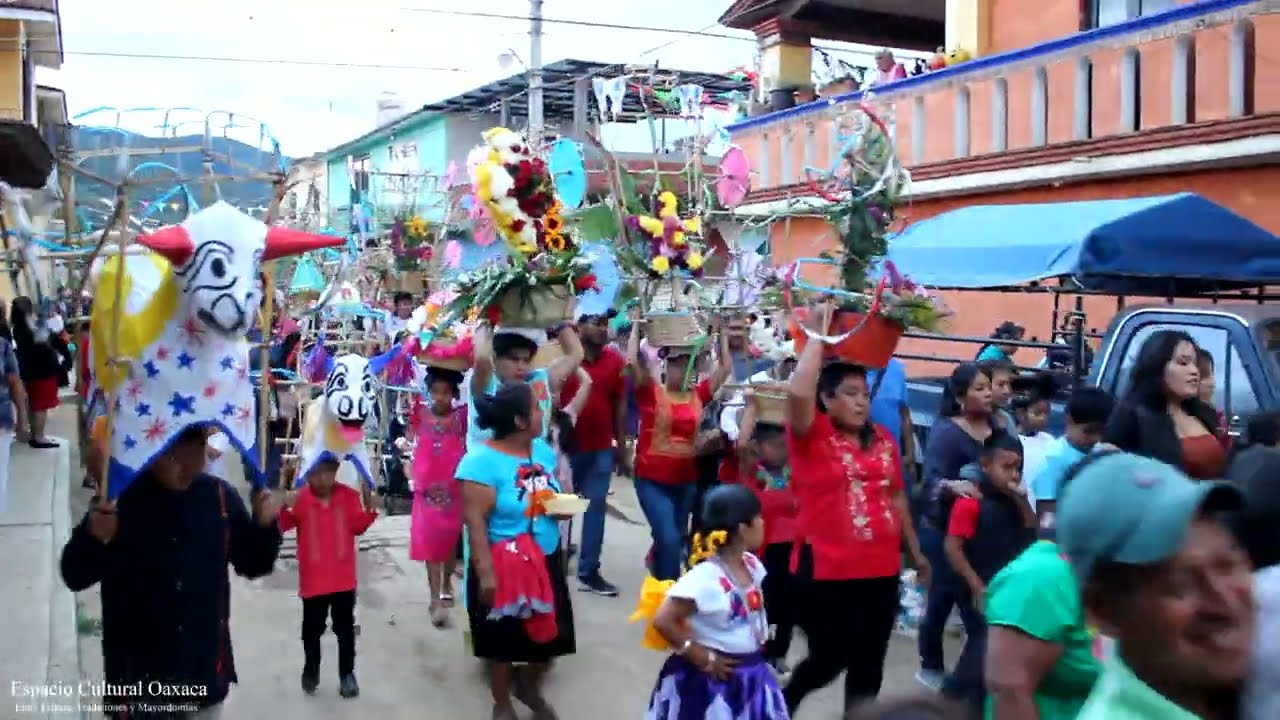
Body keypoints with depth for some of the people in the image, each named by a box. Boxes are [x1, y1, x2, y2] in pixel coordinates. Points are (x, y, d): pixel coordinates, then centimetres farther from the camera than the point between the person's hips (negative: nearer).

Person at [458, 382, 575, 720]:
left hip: (546, 560, 7)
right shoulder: (482, 460, -21)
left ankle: (529, 687, 43)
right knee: (504, 639, 11)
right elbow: (474, 521, -22)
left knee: (549, 632, 15)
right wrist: (485, 572, -25)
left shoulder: (542, 449, 1)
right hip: (504, 565, -6)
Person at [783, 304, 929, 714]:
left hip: (881, 571, 5)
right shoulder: (812, 436, -8)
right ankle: (781, 702, 35)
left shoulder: (882, 439, 7)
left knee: (869, 664, 14)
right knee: (829, 659, 6)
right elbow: (799, 393, -28)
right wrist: (817, 335, -19)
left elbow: (896, 497, 16)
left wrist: (915, 552, 21)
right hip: (827, 571, -5)